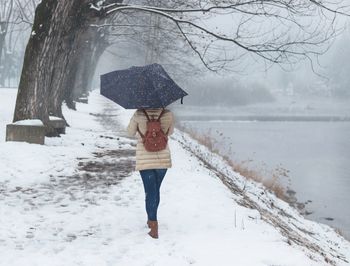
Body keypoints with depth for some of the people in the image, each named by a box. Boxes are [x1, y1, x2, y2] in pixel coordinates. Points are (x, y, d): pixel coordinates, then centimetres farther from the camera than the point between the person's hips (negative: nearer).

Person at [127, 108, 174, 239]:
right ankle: (151, 220, 35)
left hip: (144, 159, -2)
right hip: (163, 159, 2)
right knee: (156, 190, 19)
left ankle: (154, 229, -7)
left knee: (150, 192, -1)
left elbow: (130, 133, 6)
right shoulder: (168, 114, -7)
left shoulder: (139, 114, -10)